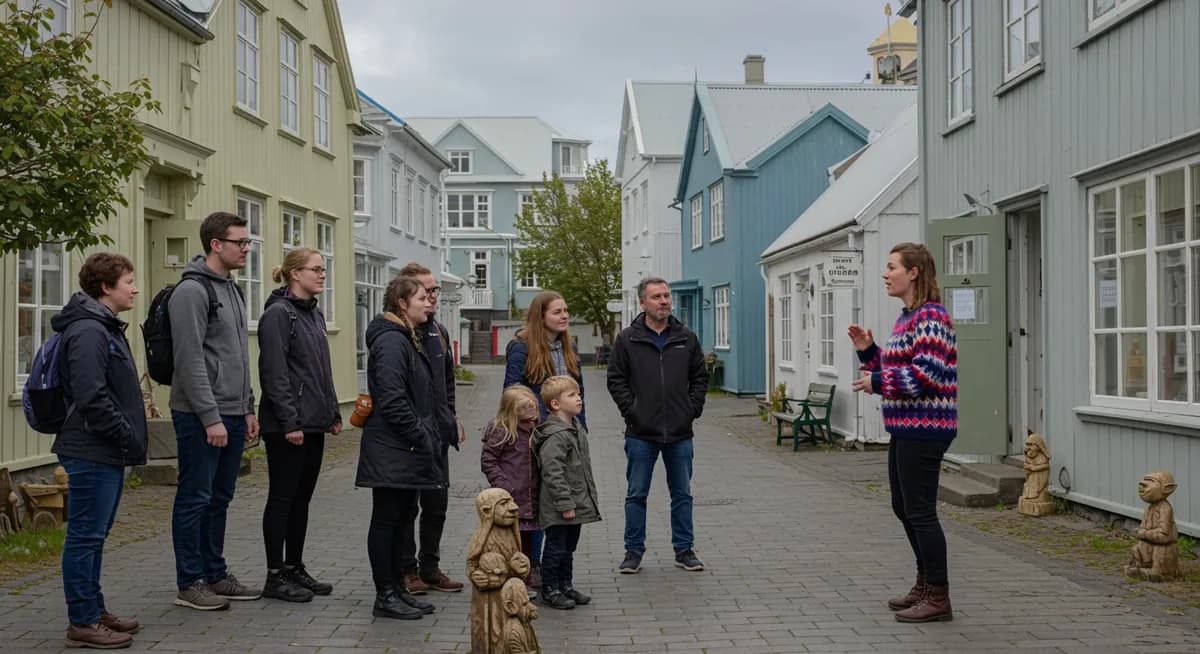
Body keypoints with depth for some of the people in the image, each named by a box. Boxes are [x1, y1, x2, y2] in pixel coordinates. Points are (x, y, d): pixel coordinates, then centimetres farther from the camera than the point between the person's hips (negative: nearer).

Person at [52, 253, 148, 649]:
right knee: (85, 537, -3)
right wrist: (129, 437, -17)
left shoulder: (106, 328, 17)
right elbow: (91, 397, -24)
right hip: (92, 453, -10)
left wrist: (130, 439, 14)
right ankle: (83, 623, 4)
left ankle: (94, 611, 25)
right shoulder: (88, 331, -16)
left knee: (94, 536, 16)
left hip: (107, 453, 10)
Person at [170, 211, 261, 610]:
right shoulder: (192, 291, -13)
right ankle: (190, 583, 8)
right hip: (201, 416, -9)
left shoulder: (233, 289, 16)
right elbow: (190, 361, -19)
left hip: (231, 415, 9)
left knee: (219, 499, 14)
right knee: (195, 499, -1)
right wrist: (210, 417, -20)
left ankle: (215, 575, 23)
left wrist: (248, 409, 18)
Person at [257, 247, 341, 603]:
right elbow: (274, 373, -18)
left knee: (302, 498, 13)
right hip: (287, 426, -9)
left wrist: (333, 413, 16)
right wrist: (289, 422, -21)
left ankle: (295, 569, 22)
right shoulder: (278, 314, -12)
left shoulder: (314, 314, 15)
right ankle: (275, 577, 7)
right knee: (282, 499, -1)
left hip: (314, 423, 9)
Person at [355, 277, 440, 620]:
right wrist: (421, 438, -19)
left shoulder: (407, 340, 17)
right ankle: (385, 596, 6)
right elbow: (392, 398, -24)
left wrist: (427, 437, 15)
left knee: (402, 518, 15)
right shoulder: (391, 340, -16)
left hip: (406, 451, 10)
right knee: (386, 520, -1)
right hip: (392, 450, -10)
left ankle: (397, 588, 24)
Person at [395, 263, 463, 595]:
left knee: (437, 503, 12)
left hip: (438, 433, 7)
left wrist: (450, 417, 15)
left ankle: (430, 567, 24)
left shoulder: (439, 331, 13)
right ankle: (407, 571, 14)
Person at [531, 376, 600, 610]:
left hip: (576, 504, 10)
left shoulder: (577, 428, 11)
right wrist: (565, 503, -24)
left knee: (568, 548, 19)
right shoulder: (555, 435, -22)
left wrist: (590, 496, 22)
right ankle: (549, 590, 13)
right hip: (558, 510, -10)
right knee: (556, 548, 2)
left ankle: (566, 586, 30)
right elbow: (552, 472, -25)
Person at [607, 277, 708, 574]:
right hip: (641, 433, -2)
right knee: (637, 495, 6)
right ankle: (634, 550, 17)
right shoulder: (627, 339, -1)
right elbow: (616, 380, 1)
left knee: (682, 494, 10)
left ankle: (684, 549, 22)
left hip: (680, 433, 2)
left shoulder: (687, 338, 6)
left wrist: (693, 408, 1)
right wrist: (630, 411, -8)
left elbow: (700, 377, 12)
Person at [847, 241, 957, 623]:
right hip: (905, 427, 11)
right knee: (903, 507, 18)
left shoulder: (930, 316, -15)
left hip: (924, 428, -11)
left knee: (920, 511, -5)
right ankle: (925, 584, 30)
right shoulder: (907, 317, 16)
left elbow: (927, 374, -24)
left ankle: (938, 598, 5)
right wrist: (867, 350, 9)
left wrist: (878, 383, -17)